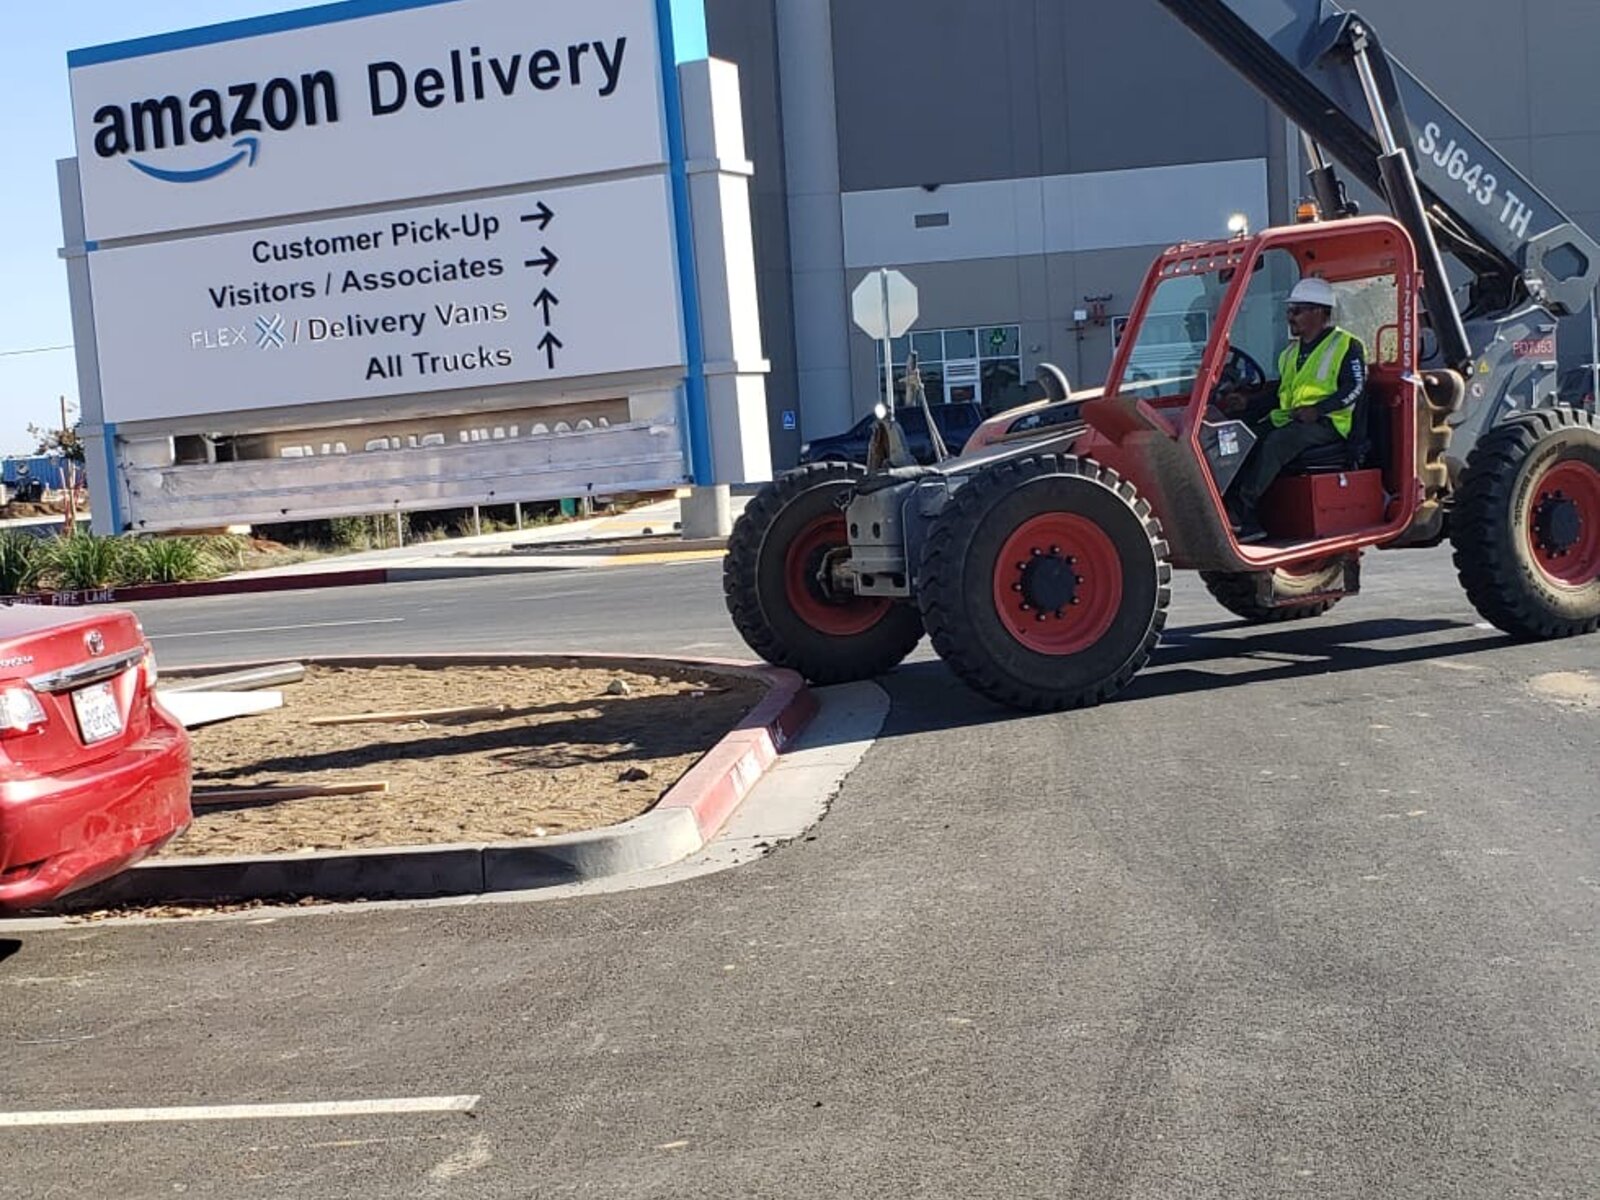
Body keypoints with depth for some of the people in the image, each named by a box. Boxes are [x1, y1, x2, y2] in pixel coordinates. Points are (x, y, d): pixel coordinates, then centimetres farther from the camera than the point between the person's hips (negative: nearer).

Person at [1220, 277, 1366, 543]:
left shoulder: (1347, 345, 2)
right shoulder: (1291, 352, 26)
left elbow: (1354, 387, -9)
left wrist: (1317, 409, -21)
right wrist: (1247, 404, 8)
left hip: (1326, 422, -7)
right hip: (1288, 418, 7)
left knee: (1277, 441, -35)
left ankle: (1241, 510, -36)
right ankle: (1248, 523, -29)